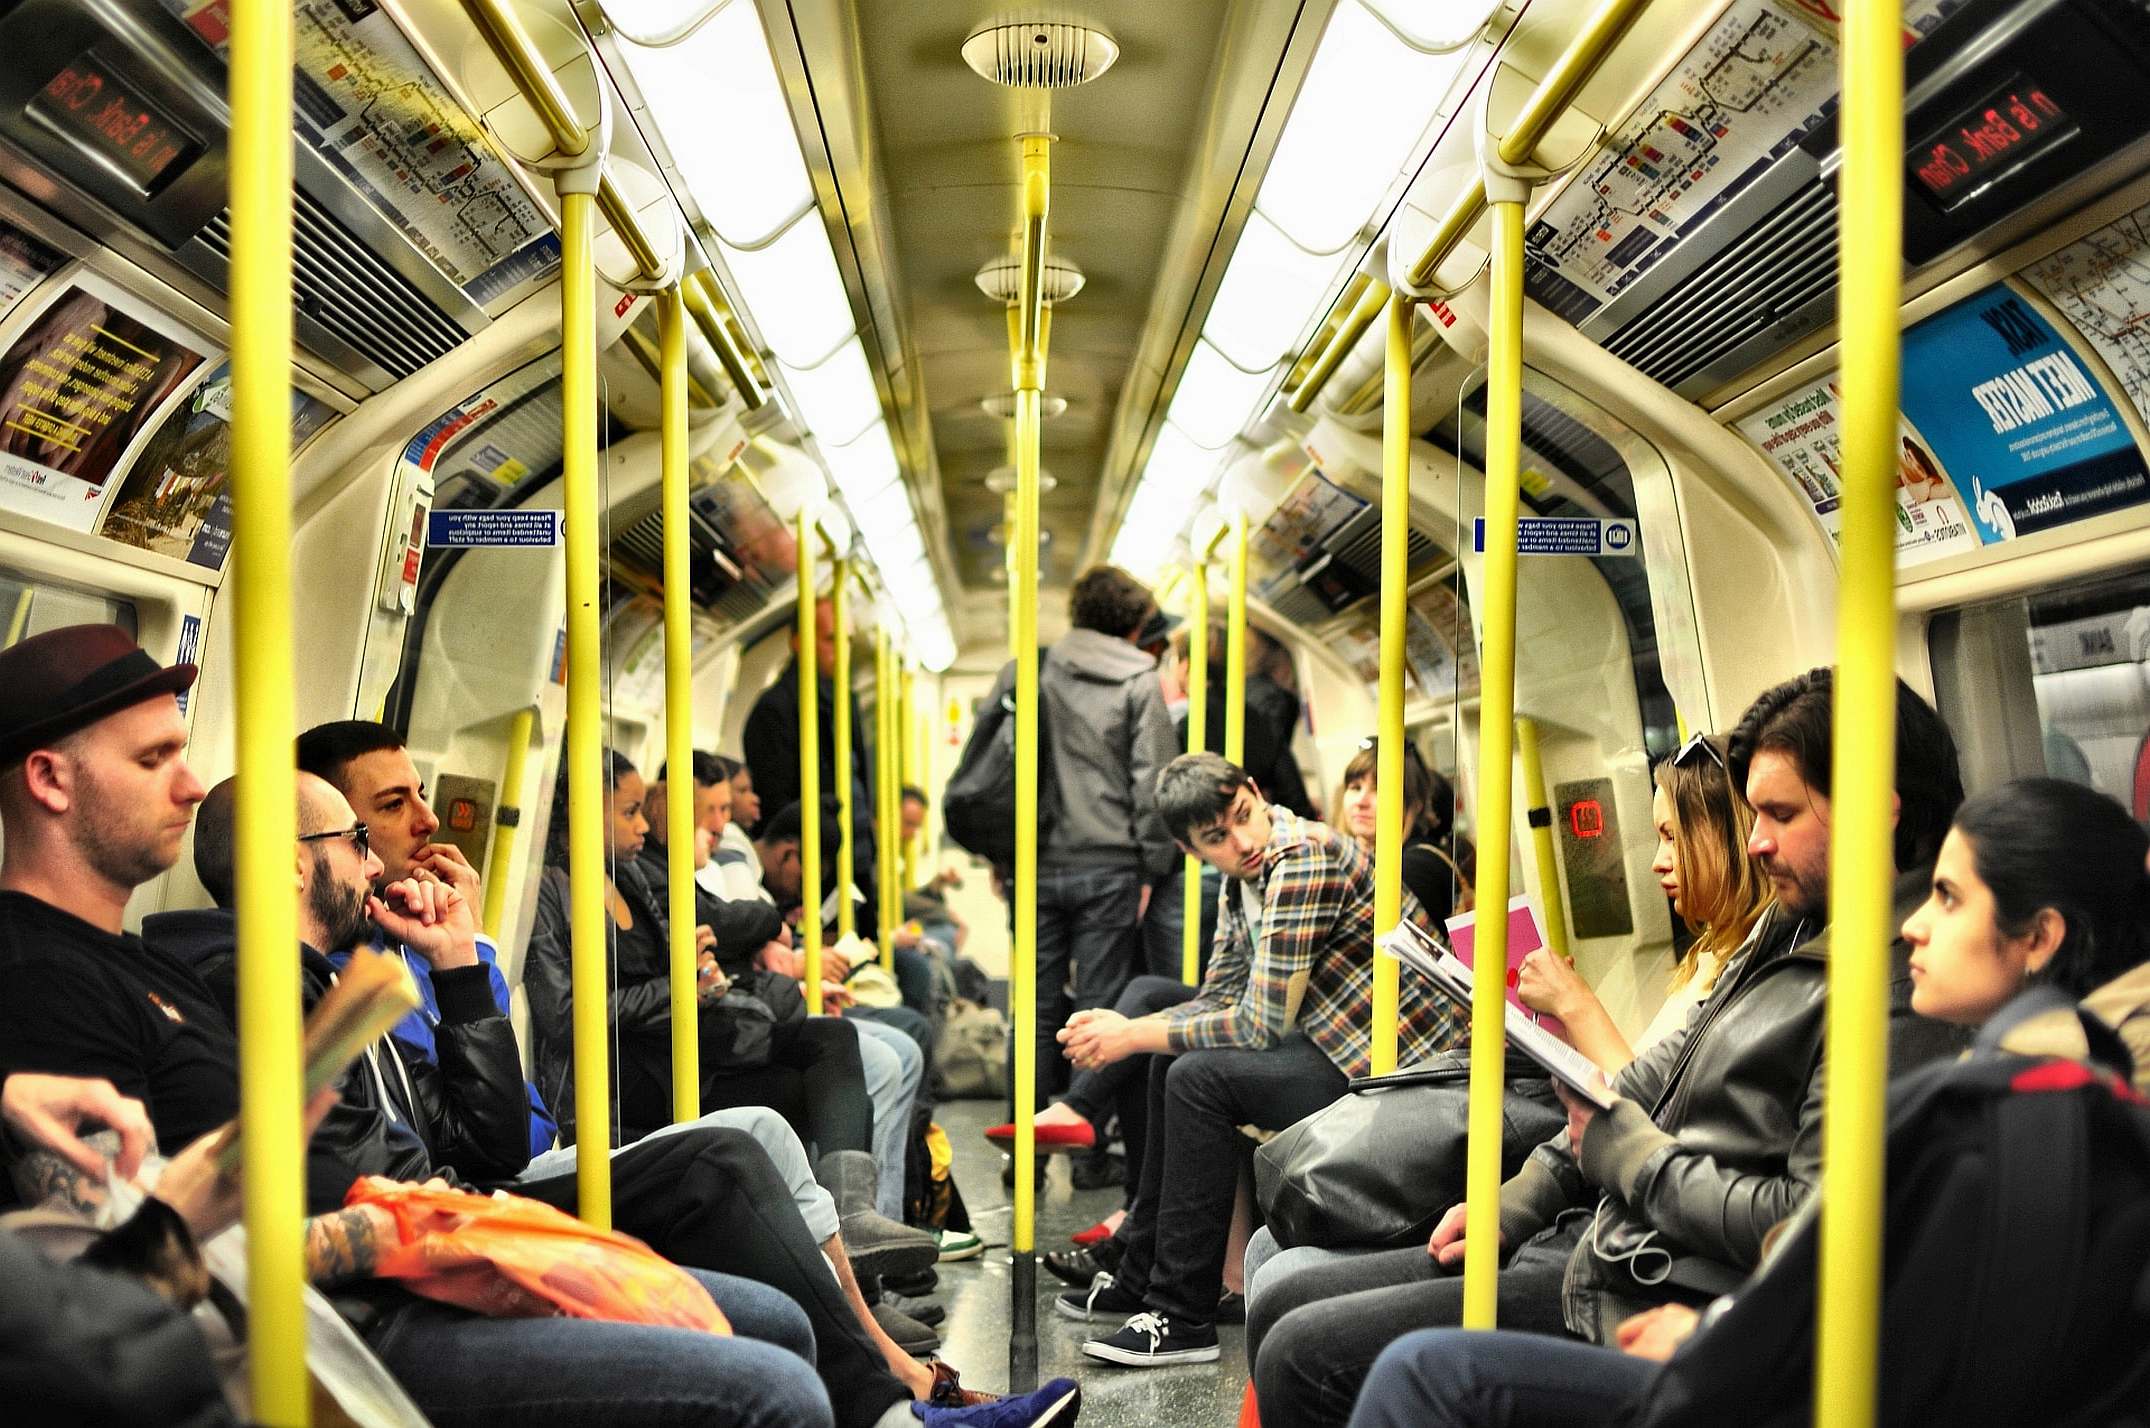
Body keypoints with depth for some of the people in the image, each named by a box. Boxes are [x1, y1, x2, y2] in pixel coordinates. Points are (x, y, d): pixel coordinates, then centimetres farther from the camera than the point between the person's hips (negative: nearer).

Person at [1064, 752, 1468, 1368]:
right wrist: (1120, 1030, -5)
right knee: (1174, 1057, 14)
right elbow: (1217, 999, 12)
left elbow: (1262, 1024, -23)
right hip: (1335, 1041, 10)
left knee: (1199, 1079, -19)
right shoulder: (1242, 878, 7)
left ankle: (1183, 1319, -9)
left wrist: (1134, 1036, -14)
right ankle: (1141, 1276, 21)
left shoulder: (1304, 860, -22)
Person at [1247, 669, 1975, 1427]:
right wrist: (1510, 1204, 10)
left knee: (1301, 1358, -14)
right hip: (1589, 1238, 10)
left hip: (1653, 1303, -10)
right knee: (1279, 1307, 8)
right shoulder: (1789, 926, 12)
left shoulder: (1901, 993, -20)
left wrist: (1623, 1149, -12)